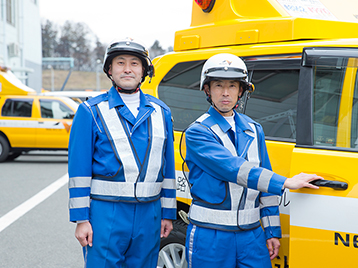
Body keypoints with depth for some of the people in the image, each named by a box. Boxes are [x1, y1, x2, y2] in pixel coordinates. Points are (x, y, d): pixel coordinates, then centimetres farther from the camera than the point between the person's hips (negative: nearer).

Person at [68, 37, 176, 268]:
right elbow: (79, 169, -3)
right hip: (105, 214, -3)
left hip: (149, 216, 4)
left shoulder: (161, 112, 11)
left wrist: (168, 214, 11)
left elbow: (168, 168, 13)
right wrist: (81, 218, -8)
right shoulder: (92, 111, -1)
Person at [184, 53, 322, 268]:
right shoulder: (198, 132, -7)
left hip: (252, 234, 5)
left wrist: (272, 232, 9)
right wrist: (285, 183, -23)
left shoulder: (254, 130, 12)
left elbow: (265, 185, 14)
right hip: (210, 236, -4)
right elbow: (232, 168, -20)